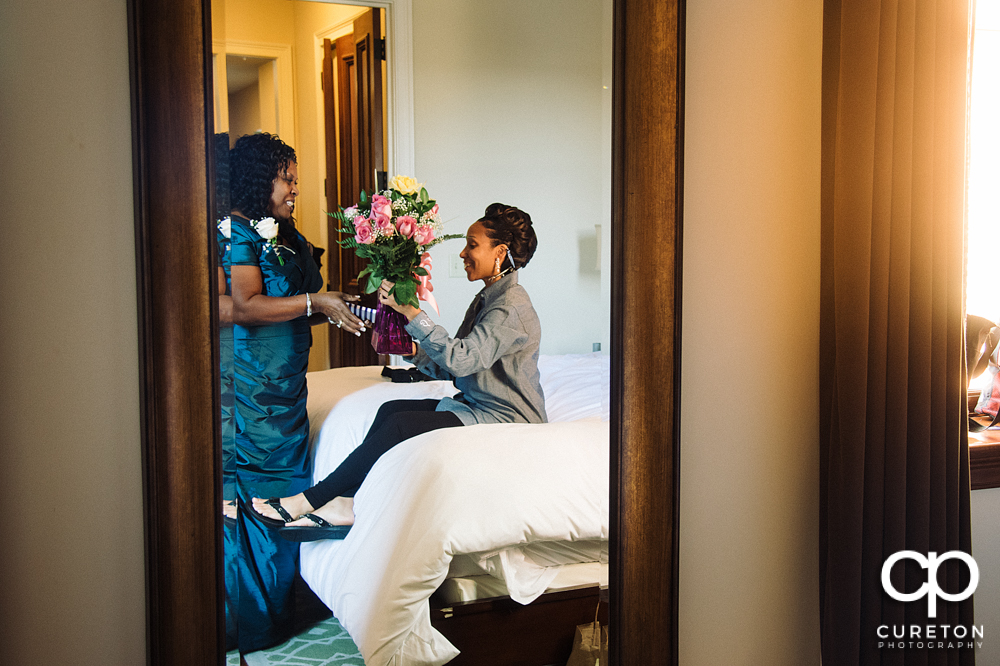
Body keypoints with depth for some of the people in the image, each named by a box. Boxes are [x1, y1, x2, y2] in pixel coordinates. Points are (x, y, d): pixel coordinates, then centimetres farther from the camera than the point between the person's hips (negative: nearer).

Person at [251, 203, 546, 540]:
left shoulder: (512, 307, -18)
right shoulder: (486, 298, 14)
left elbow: (460, 359, -28)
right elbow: (448, 368, 14)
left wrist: (411, 312, -24)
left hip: (507, 420, -9)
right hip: (475, 406, 9)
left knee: (398, 424, -18)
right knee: (390, 409, -7)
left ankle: (310, 500, -12)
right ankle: (349, 503, -14)